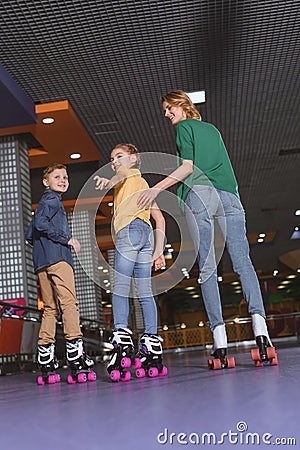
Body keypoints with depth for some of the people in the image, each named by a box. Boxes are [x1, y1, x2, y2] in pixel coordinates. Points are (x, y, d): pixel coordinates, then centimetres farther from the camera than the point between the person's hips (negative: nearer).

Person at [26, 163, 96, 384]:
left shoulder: (46, 201, 29)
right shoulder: (52, 199, 1)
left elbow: (30, 235, 27)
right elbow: (40, 223, -17)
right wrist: (67, 239, -13)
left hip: (41, 262, 10)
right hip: (57, 258, -10)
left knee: (50, 308, 7)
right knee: (69, 302, -15)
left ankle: (46, 361, 4)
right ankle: (76, 355, -22)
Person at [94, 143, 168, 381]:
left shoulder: (128, 172, 15)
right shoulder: (144, 184, 33)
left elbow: (122, 174, -13)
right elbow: (159, 218, 25)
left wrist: (110, 181, -36)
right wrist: (159, 250, 20)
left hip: (130, 230, -7)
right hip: (147, 233, 7)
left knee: (120, 288, -14)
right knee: (145, 291, 2)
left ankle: (122, 343, -26)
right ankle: (152, 348, -3)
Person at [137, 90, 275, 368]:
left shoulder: (184, 127, 10)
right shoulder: (212, 129, 29)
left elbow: (187, 167, -2)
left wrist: (157, 189, -3)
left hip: (198, 195, -5)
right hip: (228, 194, 5)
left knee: (207, 268, -6)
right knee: (243, 262, -4)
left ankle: (220, 341, -11)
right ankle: (259, 326, -20)